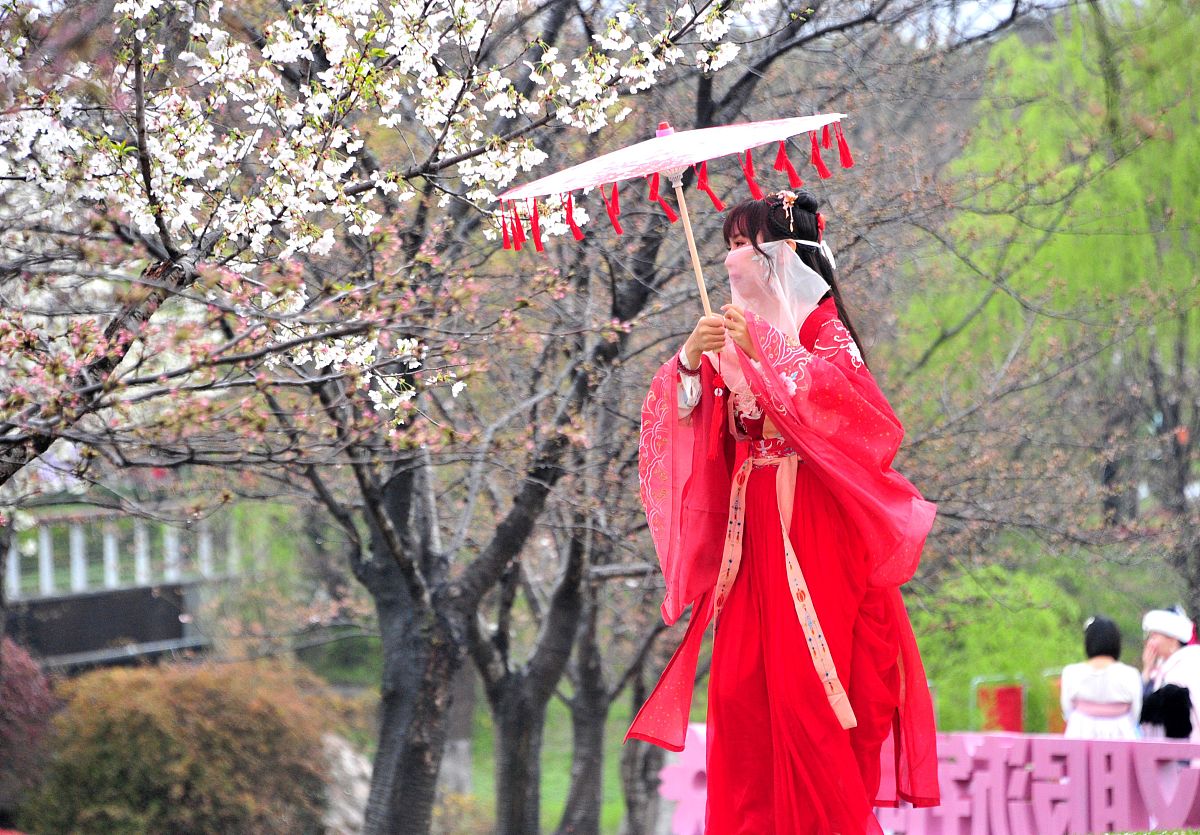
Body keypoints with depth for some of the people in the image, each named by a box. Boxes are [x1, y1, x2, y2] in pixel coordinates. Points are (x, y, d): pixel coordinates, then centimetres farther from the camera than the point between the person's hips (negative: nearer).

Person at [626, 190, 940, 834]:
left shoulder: (820, 323, 1)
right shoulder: (731, 332, 16)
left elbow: (844, 398, -17)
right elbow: (685, 424, 8)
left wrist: (764, 350, -19)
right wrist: (690, 363, -10)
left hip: (812, 527, -5)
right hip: (748, 525, 5)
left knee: (805, 690, -12)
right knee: (739, 690, -3)